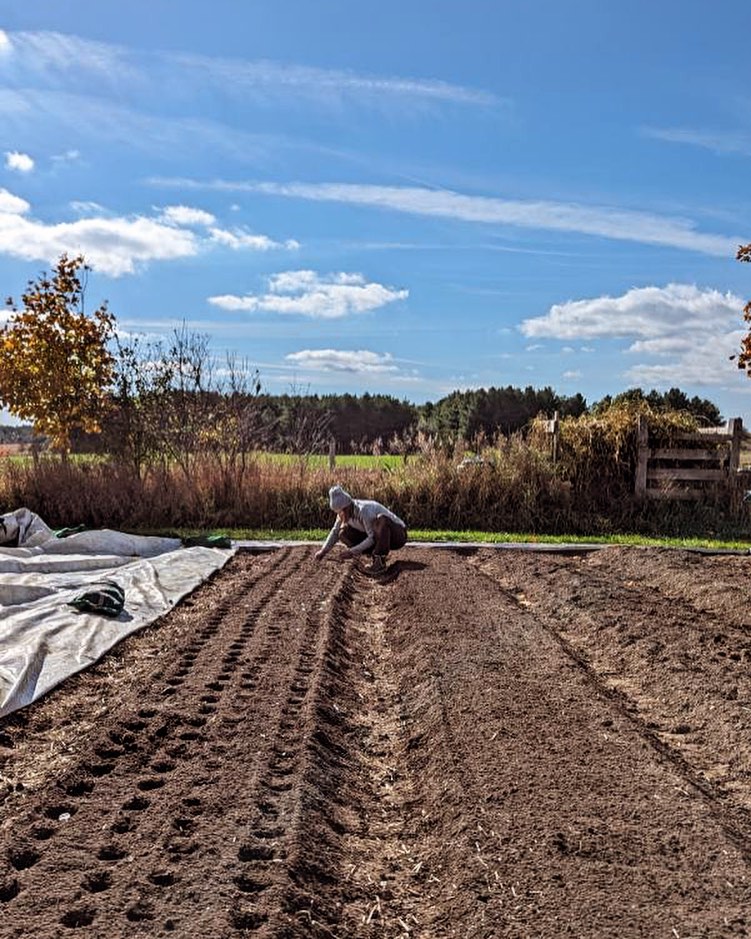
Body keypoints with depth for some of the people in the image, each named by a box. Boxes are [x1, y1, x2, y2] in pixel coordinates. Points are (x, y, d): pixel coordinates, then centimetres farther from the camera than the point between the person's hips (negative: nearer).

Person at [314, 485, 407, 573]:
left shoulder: (364, 511, -31)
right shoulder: (344, 512, -8)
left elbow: (372, 538, -27)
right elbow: (335, 532, 5)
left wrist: (353, 551, -29)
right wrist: (323, 551, -5)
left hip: (398, 534, -8)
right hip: (379, 537, 8)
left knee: (381, 519, -41)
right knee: (343, 534, -7)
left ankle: (380, 560, -29)